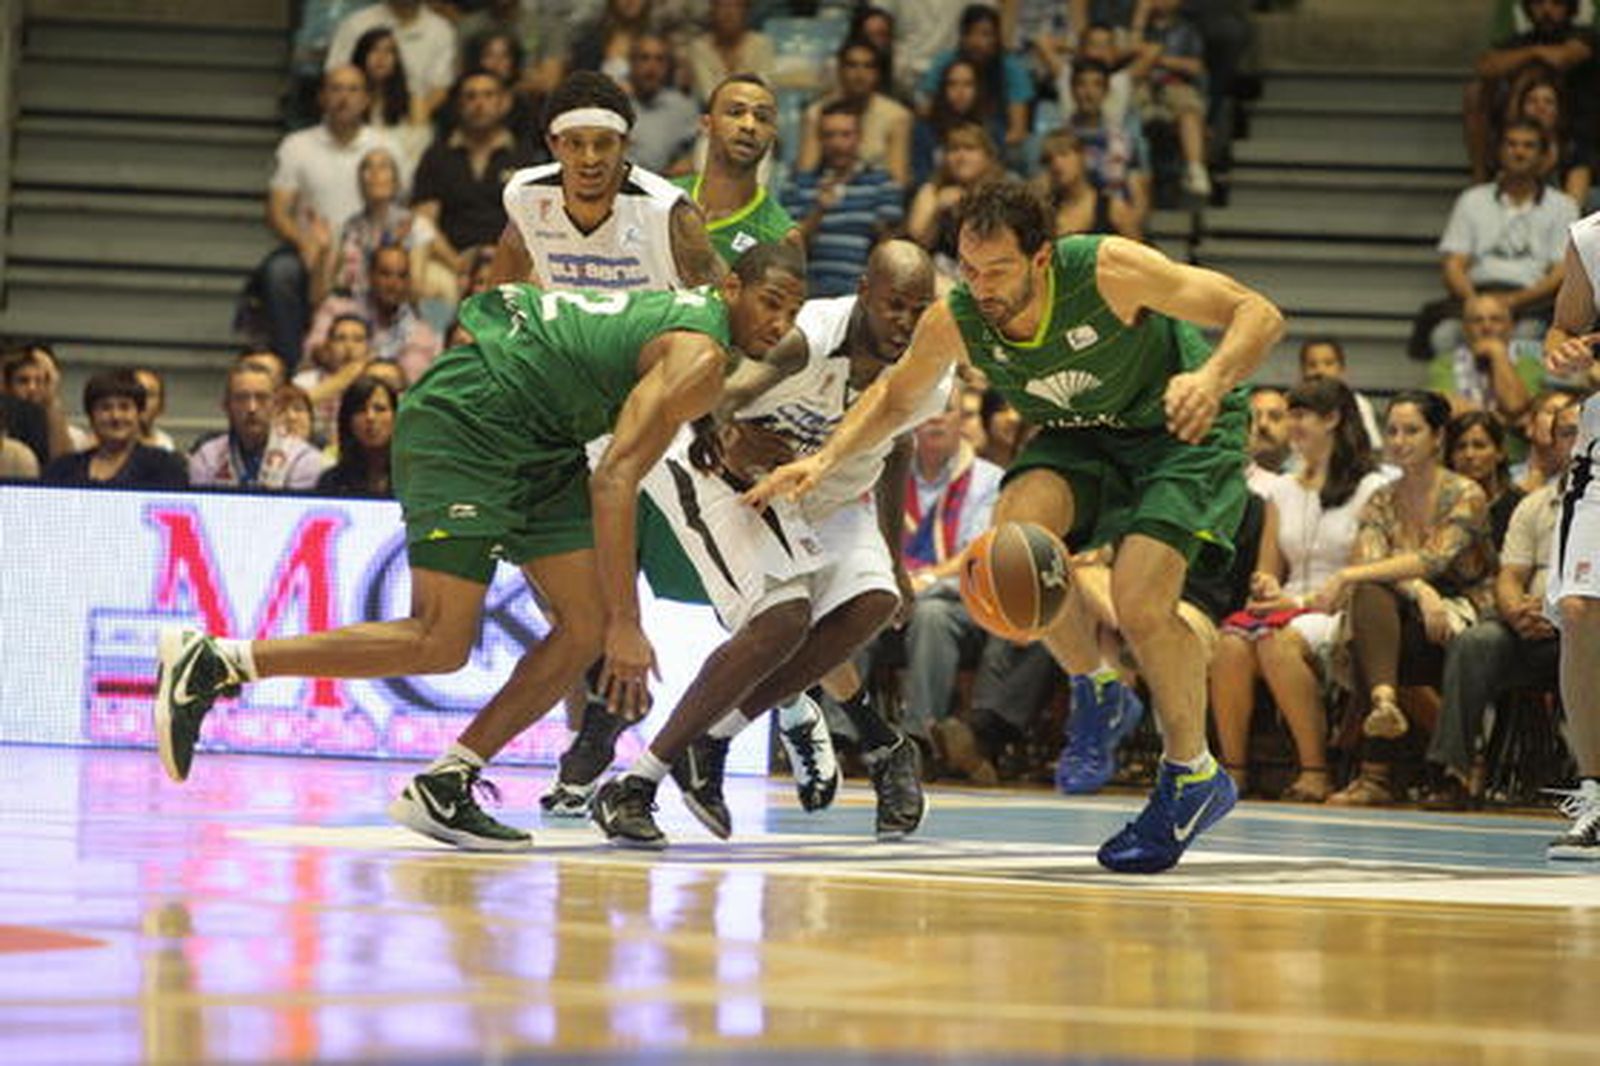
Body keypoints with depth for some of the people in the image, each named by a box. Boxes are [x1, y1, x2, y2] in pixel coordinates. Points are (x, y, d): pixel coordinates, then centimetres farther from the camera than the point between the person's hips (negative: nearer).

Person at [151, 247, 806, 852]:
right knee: (439, 644, -14)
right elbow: (614, 480, -23)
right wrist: (627, 625, -23)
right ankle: (211, 663, -10)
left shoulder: (688, 319, 14)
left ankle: (442, 788, 4)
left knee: (587, 630, 3)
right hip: (462, 424, -10)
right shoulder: (701, 359, -15)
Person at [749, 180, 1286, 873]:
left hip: (1184, 428, -4)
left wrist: (1212, 377, -47)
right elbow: (894, 397, 3)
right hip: (1079, 435, 4)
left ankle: (1193, 777, 1)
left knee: (1141, 602, -23)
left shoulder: (1108, 270, -32)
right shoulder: (954, 323, -19)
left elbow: (1259, 316, -27)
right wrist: (824, 461, -15)